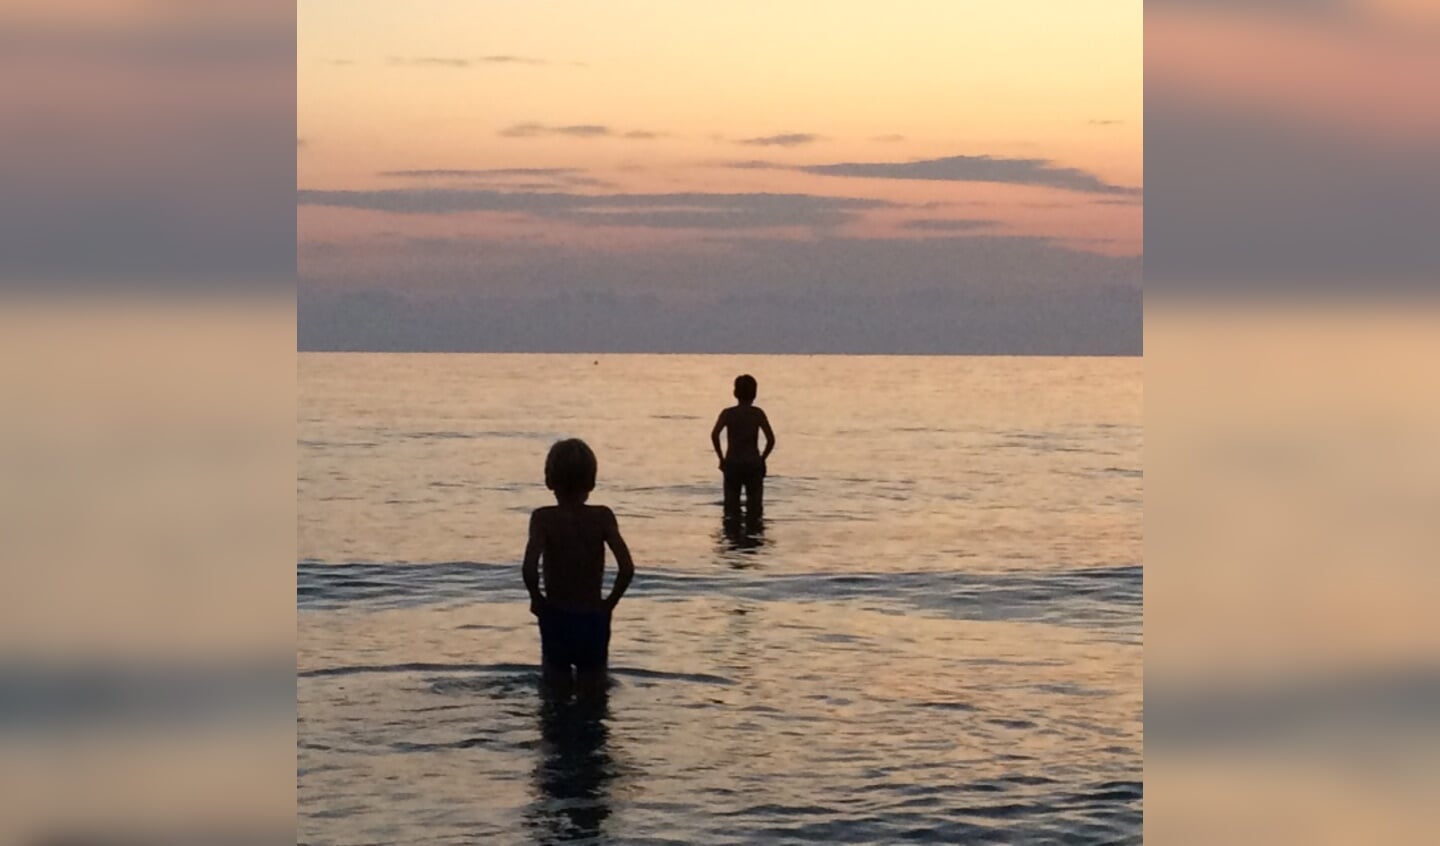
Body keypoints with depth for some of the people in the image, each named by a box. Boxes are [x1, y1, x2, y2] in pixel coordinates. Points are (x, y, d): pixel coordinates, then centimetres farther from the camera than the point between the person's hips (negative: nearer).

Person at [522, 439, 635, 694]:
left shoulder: (544, 518, -10)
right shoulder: (602, 516, -6)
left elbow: (529, 568, -25)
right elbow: (627, 568, -16)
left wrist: (536, 599, -7)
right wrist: (610, 603, -1)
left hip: (556, 618, -1)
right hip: (594, 619, 1)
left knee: (556, 687, 18)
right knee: (593, 687, 16)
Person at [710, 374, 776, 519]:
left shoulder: (728, 413, 1)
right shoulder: (758, 413, 0)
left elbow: (714, 435, -15)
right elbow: (771, 439, -10)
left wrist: (721, 458, -5)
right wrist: (762, 459, 3)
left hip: (732, 464, 0)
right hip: (753, 464, 0)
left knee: (731, 506, 6)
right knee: (754, 507, 5)